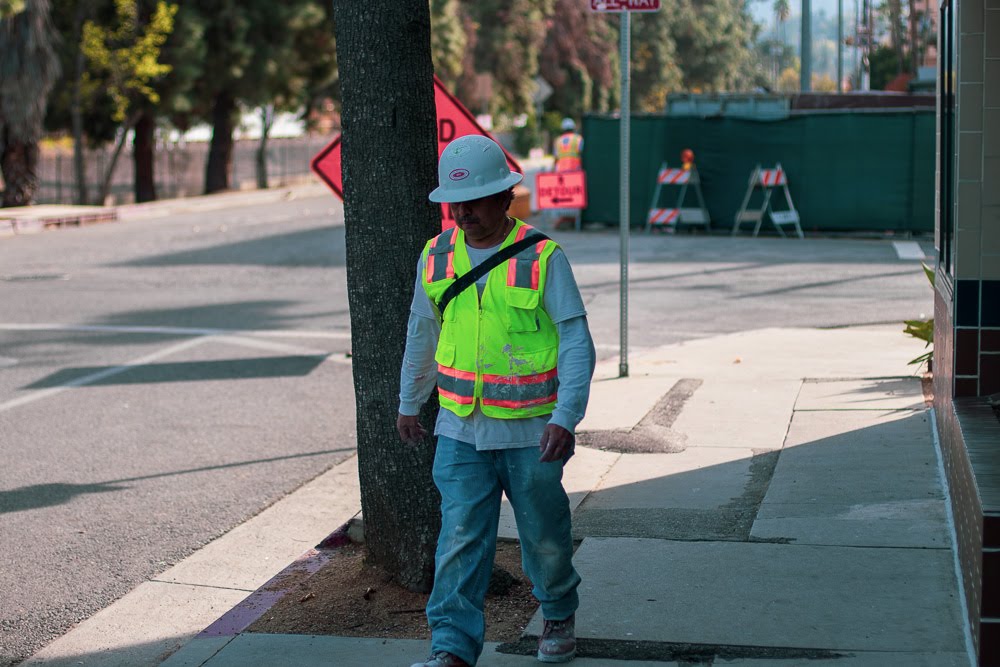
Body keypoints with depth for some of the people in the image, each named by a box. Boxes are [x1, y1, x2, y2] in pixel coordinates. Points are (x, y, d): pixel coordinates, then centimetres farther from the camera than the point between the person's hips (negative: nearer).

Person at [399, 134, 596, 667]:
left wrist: (565, 418, -23)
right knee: (460, 537, -7)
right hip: (460, 430, 2)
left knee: (544, 537, 13)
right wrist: (409, 403, 25)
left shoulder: (543, 258, -11)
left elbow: (577, 343, -12)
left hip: (531, 432, -2)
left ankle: (559, 617, 38)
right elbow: (422, 334, 17)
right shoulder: (436, 257, 2)